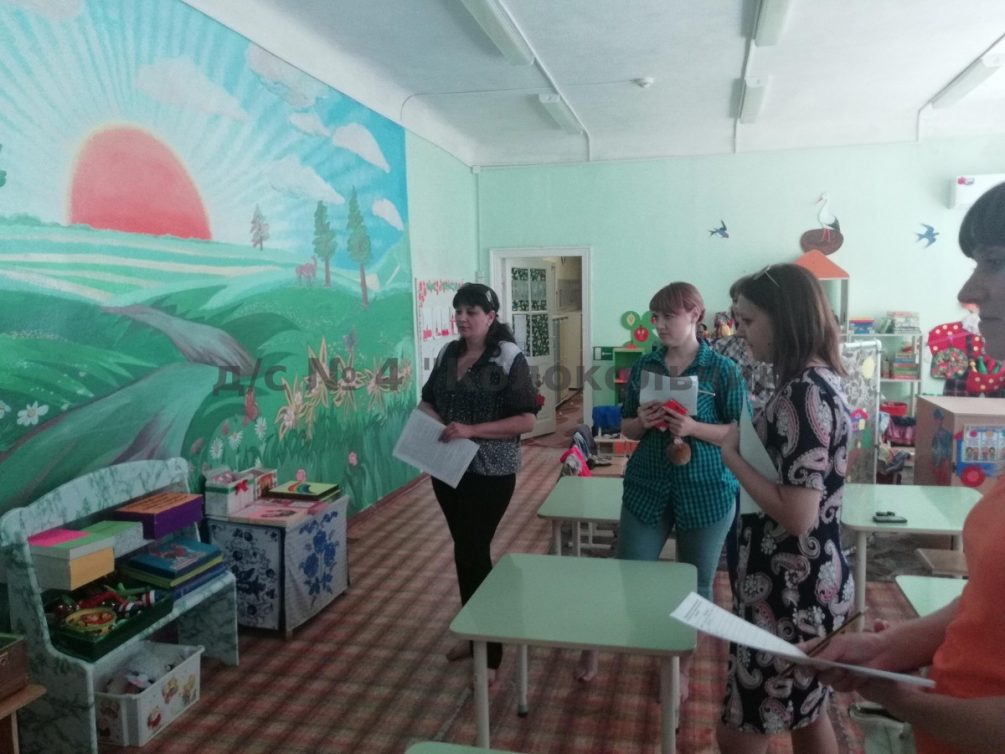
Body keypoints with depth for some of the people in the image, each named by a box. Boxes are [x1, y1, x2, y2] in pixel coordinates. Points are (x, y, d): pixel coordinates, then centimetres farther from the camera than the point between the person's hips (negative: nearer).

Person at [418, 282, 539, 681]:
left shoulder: (509, 357, -12)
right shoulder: (448, 353, 6)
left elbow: (526, 420, -16)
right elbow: (428, 400, 16)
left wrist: (472, 430, -24)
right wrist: (429, 417, -8)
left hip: (490, 472, -6)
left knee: (474, 553, -3)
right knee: (463, 550, 16)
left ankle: (490, 654, 12)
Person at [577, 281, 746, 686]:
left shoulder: (723, 370, -6)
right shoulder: (644, 366, 2)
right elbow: (626, 427, 8)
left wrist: (693, 428, -22)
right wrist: (642, 422, -15)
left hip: (706, 491, -1)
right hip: (647, 486, 2)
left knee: (696, 583, 12)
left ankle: (682, 667, 33)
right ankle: (595, 645, 33)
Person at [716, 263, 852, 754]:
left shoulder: (804, 394, -23)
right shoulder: (815, 383, 8)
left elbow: (797, 513, -27)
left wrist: (732, 456, -16)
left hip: (790, 591, -10)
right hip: (803, 585, 10)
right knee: (806, 712, 24)